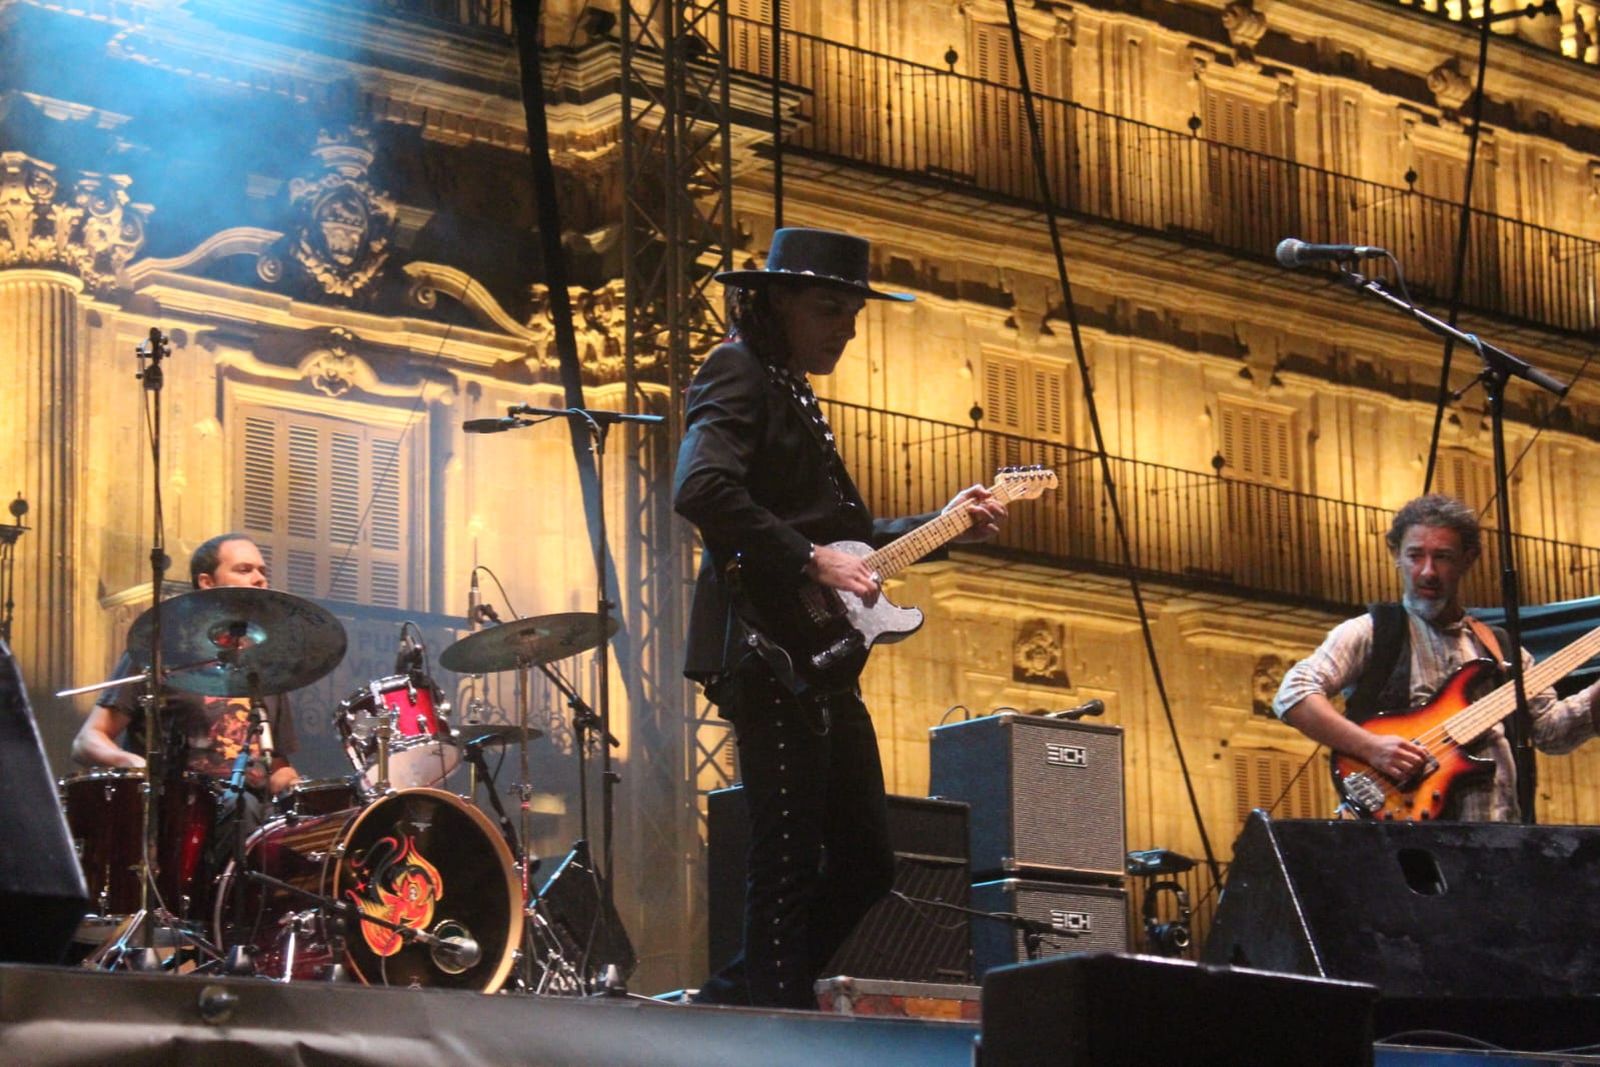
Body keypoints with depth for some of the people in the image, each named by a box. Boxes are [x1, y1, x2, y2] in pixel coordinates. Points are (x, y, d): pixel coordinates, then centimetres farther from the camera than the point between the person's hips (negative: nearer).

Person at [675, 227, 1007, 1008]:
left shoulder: (795, 395, 24)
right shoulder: (738, 374, -6)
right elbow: (701, 489, -23)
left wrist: (942, 527, 20)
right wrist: (811, 560, -21)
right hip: (767, 653, -10)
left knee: (865, 861, 11)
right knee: (790, 864, -9)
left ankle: (730, 1005, 17)